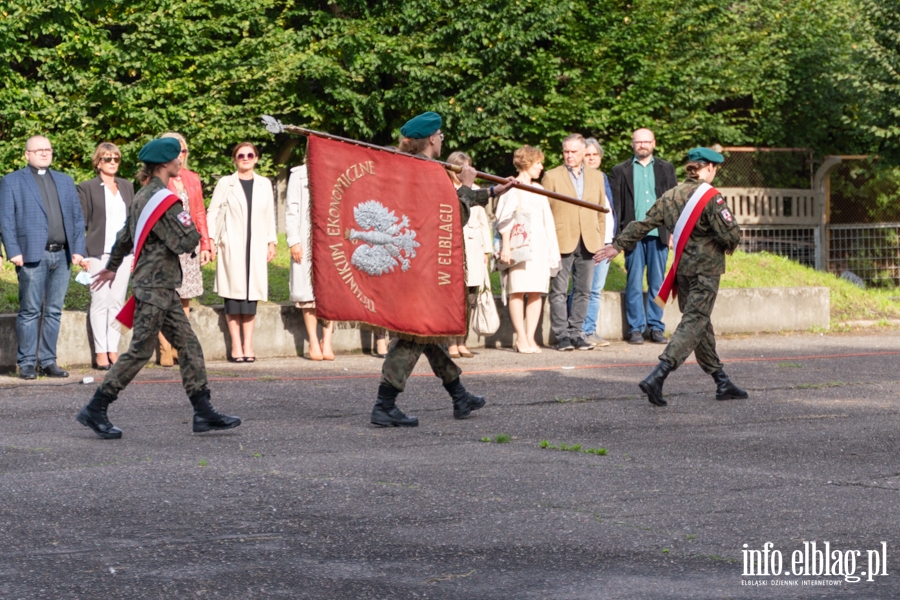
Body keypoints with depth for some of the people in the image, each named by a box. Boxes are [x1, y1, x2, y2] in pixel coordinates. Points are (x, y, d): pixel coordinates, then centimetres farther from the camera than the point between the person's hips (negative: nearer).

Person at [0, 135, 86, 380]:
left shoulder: (65, 181, 19)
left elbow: (78, 217, 16)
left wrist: (78, 249, 4)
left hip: (62, 255, 4)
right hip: (32, 256, -4)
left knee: (53, 311, 6)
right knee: (30, 311, -3)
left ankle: (48, 361, 11)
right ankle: (27, 363, 2)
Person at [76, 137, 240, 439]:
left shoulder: (143, 196, 13)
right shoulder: (164, 200, -17)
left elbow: (125, 236, 24)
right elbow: (185, 242, -20)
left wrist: (112, 267, 37)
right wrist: (193, 230, 2)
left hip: (163, 289, 10)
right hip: (155, 287, -10)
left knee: (189, 346, 8)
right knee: (140, 351, -5)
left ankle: (204, 413, 8)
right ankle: (95, 410, 0)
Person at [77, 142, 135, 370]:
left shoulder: (127, 187, 13)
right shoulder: (87, 188, 1)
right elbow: (80, 222, -1)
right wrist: (82, 255, -7)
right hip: (99, 253, -4)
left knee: (117, 302, 4)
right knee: (100, 302, -4)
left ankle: (113, 349, 9)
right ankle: (100, 352, -1)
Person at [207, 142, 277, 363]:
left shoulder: (264, 184, 12)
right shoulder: (225, 183, 3)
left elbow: (270, 215, 15)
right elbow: (212, 212, 4)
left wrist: (272, 242, 11)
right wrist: (210, 239, -5)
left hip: (256, 246, 3)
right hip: (231, 245, -3)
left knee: (251, 294, 1)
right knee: (234, 292, -5)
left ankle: (248, 344, 5)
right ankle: (236, 346, -2)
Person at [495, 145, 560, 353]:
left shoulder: (538, 190, 19)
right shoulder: (512, 189, 0)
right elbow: (505, 219, -5)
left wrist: (551, 248, 14)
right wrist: (505, 246, -13)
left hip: (539, 246, 6)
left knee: (536, 292, 0)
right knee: (518, 290, -9)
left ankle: (530, 337, 1)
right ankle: (521, 338, -7)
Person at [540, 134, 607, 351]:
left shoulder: (596, 177, 13)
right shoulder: (551, 177, 3)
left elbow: (601, 211, 15)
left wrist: (600, 241, 8)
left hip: (588, 243, 3)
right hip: (561, 242, -3)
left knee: (583, 291, 4)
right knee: (559, 291, -3)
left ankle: (575, 333, 11)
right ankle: (561, 335, 1)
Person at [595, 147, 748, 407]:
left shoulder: (671, 196, 6)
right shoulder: (711, 198, -13)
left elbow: (643, 224, 9)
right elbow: (731, 235, -17)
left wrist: (617, 245, 17)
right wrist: (730, 244, 7)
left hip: (682, 269, 7)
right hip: (705, 270, -7)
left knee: (700, 325, 15)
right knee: (693, 324, -9)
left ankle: (722, 383, 22)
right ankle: (656, 378, -23)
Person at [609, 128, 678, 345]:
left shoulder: (666, 169, 13)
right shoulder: (620, 171, 7)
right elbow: (616, 205, 3)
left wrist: (673, 231, 0)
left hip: (659, 235, 1)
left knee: (657, 284, 4)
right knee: (634, 284, 0)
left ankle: (656, 327, 10)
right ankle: (636, 328, 5)